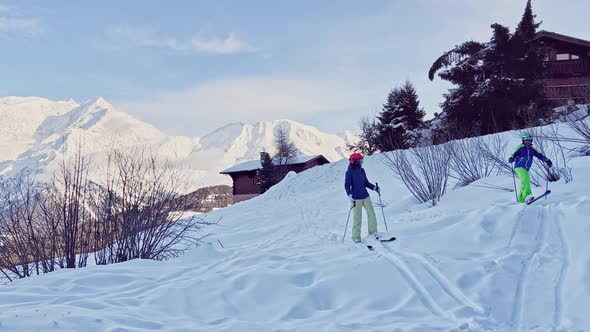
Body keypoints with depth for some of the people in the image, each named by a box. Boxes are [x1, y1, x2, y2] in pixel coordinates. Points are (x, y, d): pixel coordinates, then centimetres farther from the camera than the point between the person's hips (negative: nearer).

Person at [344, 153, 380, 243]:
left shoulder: (362, 170, 7)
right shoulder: (349, 172, -10)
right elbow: (347, 185, -12)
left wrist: (374, 187, 2)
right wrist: (350, 196, -25)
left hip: (366, 196, 6)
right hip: (356, 198, -6)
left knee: (372, 214, 6)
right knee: (357, 218, -1)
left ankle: (373, 232, 22)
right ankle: (356, 237, 9)